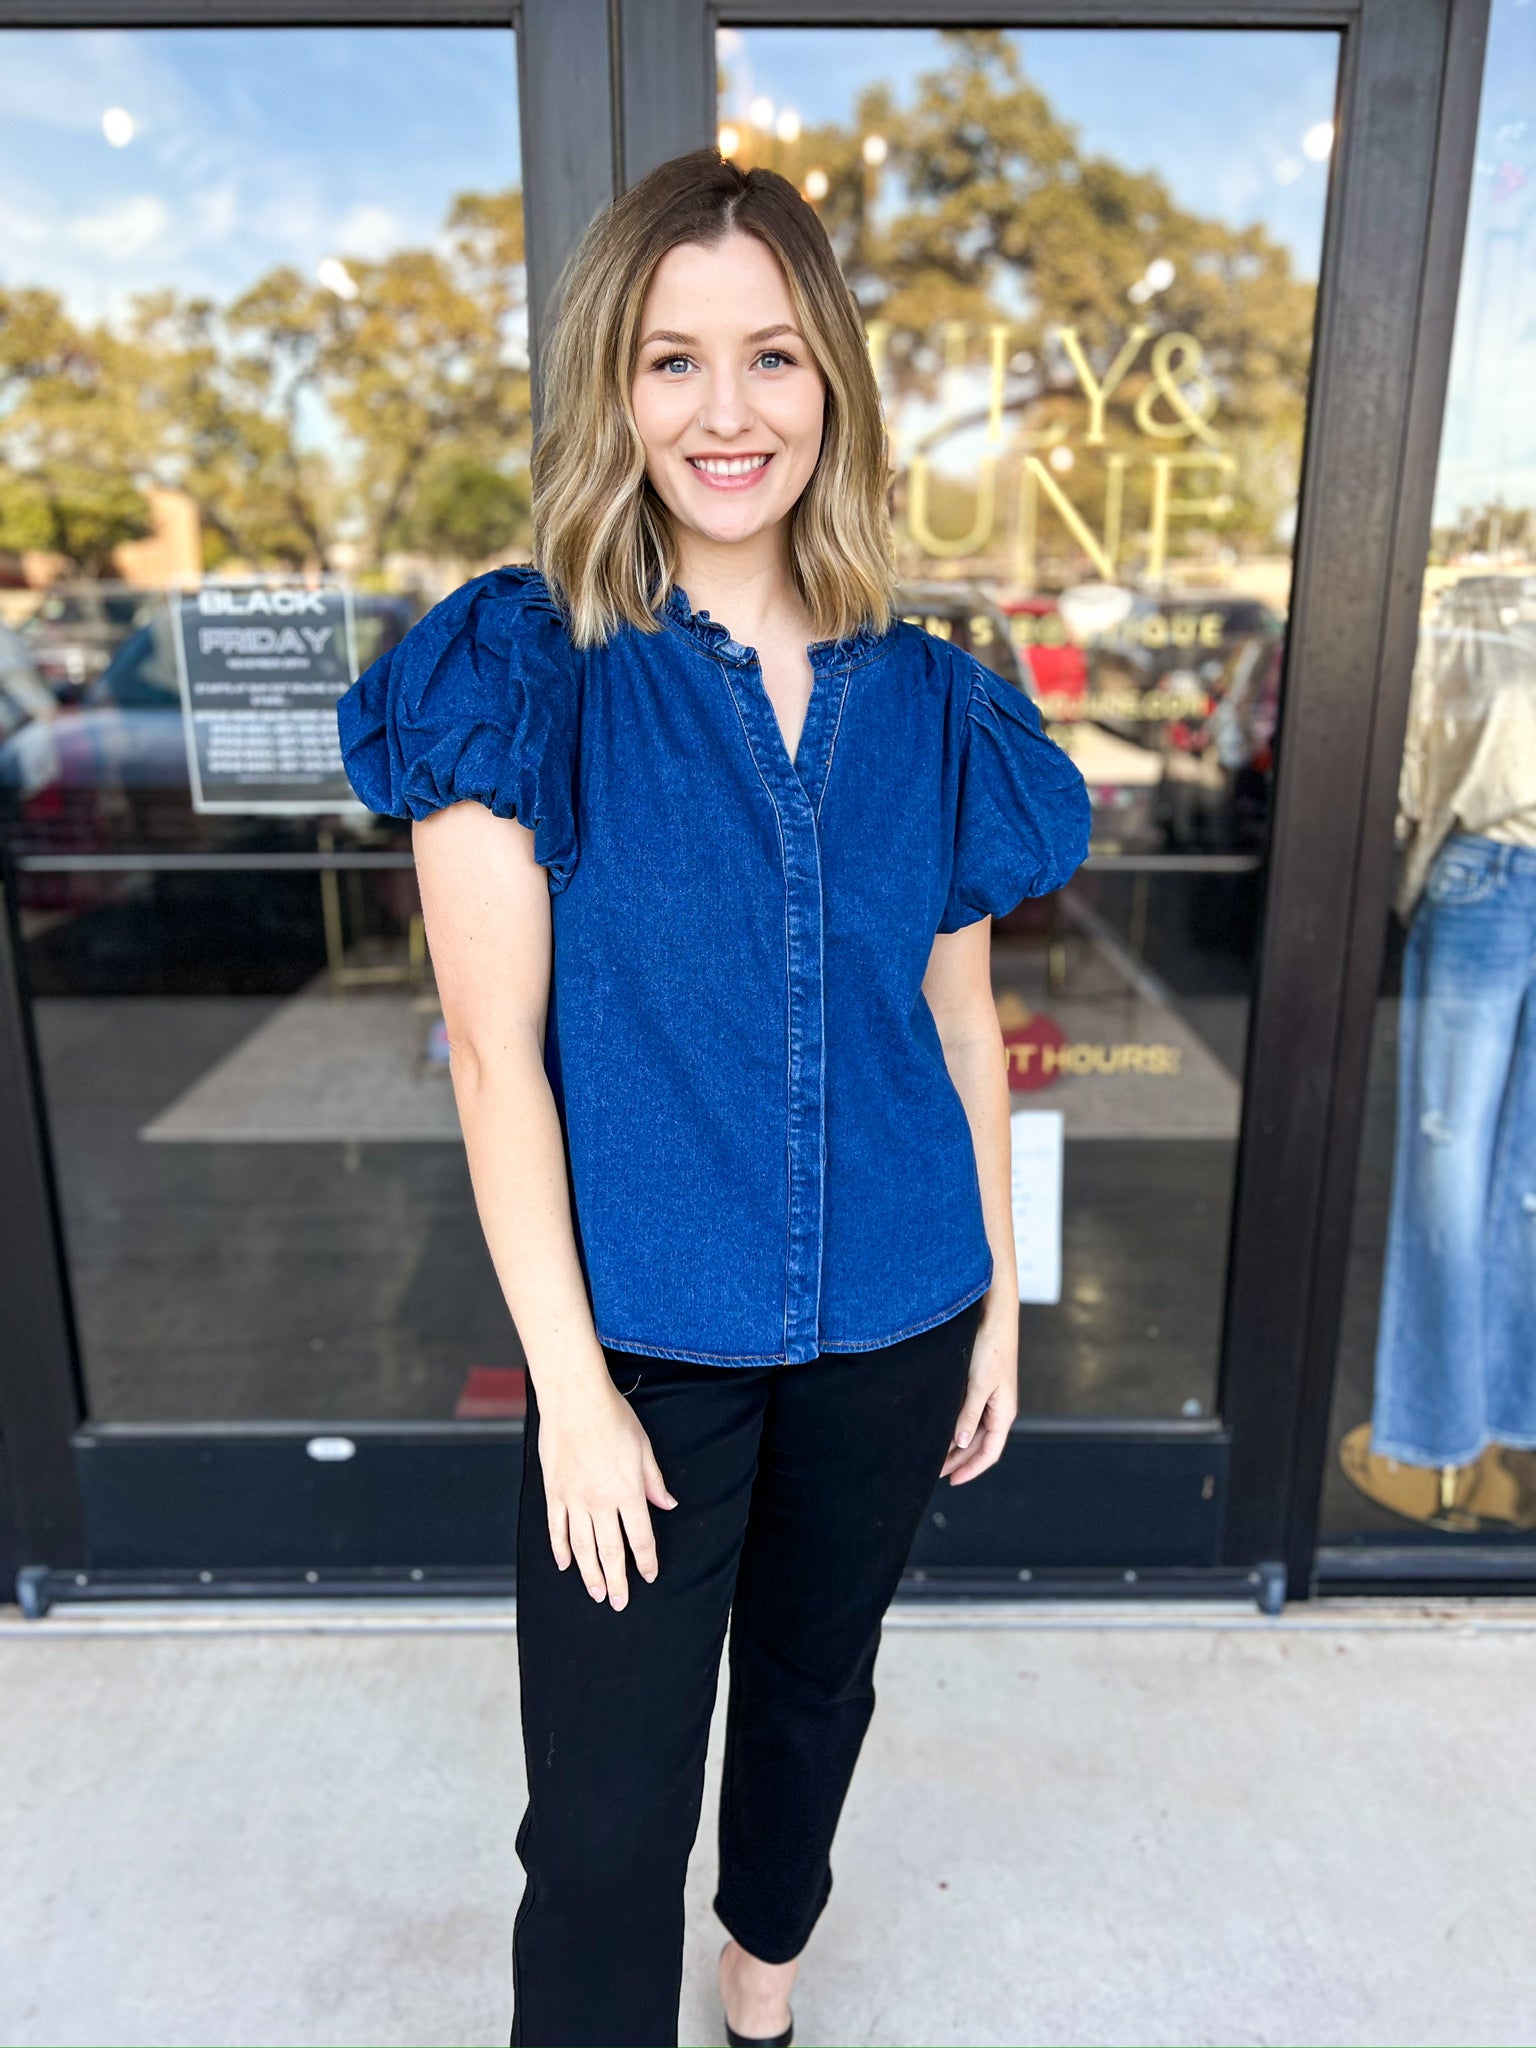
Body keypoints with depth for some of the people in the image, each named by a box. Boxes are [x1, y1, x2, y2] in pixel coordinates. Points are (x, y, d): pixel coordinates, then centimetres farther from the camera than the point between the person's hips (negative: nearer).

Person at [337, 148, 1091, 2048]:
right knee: (604, 1821, 4)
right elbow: (496, 1050, -13)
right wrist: (570, 1383, -12)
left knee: (815, 1682, 25)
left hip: (890, 1325, 4)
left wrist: (999, 1301, 7)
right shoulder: (523, 673, -11)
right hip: (643, 1340, -3)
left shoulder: (927, 702, -1)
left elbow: (960, 1019, 5)